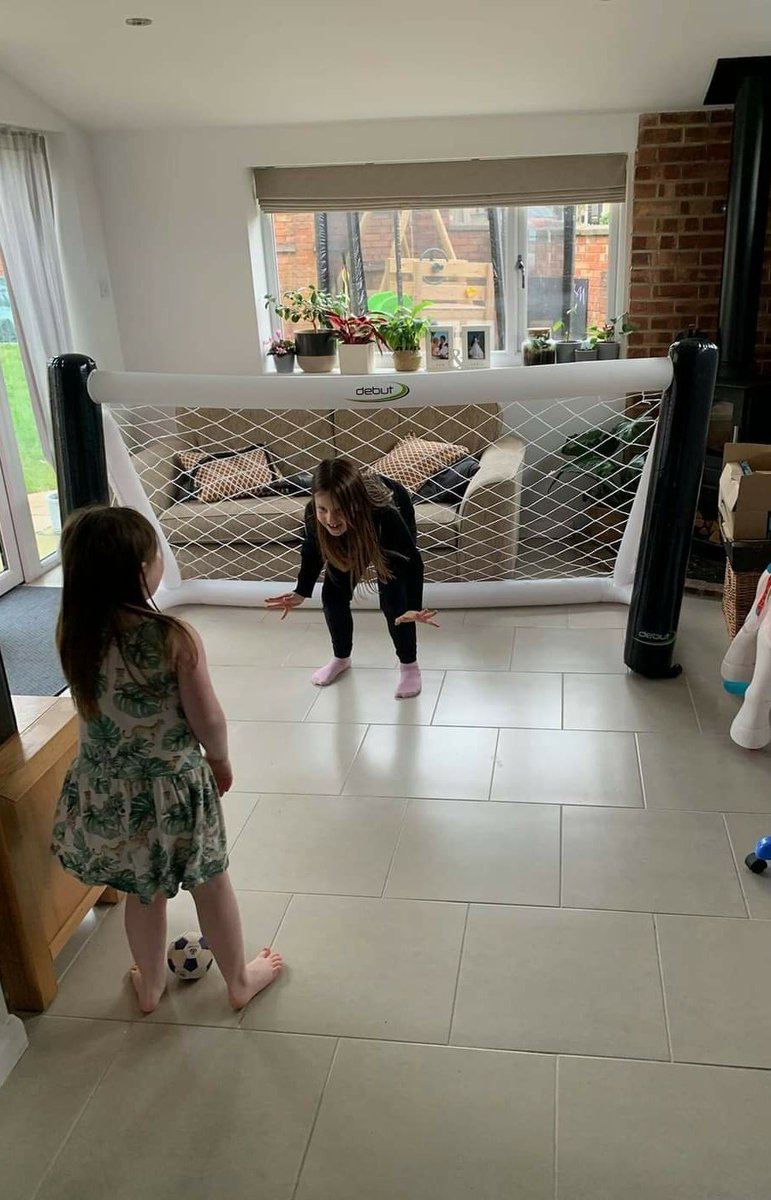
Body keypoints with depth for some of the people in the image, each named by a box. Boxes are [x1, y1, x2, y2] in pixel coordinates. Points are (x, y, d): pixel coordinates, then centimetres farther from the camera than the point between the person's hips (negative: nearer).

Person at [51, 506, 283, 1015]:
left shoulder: (74, 635, -11)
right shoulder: (173, 637, -26)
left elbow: (94, 707, 3)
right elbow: (208, 718, -16)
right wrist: (221, 760, 2)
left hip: (106, 790, 4)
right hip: (173, 786, -4)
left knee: (143, 892, 26)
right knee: (211, 884, 19)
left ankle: (150, 984, 47)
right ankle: (240, 980, 40)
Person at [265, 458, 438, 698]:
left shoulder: (385, 514, -46)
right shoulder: (313, 514, -36)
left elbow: (412, 561, -31)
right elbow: (313, 550, -12)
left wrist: (413, 607, -43)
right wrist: (301, 592, -9)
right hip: (348, 536, 3)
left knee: (393, 602, -13)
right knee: (333, 595, 0)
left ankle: (409, 665, 11)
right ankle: (341, 658, 27)